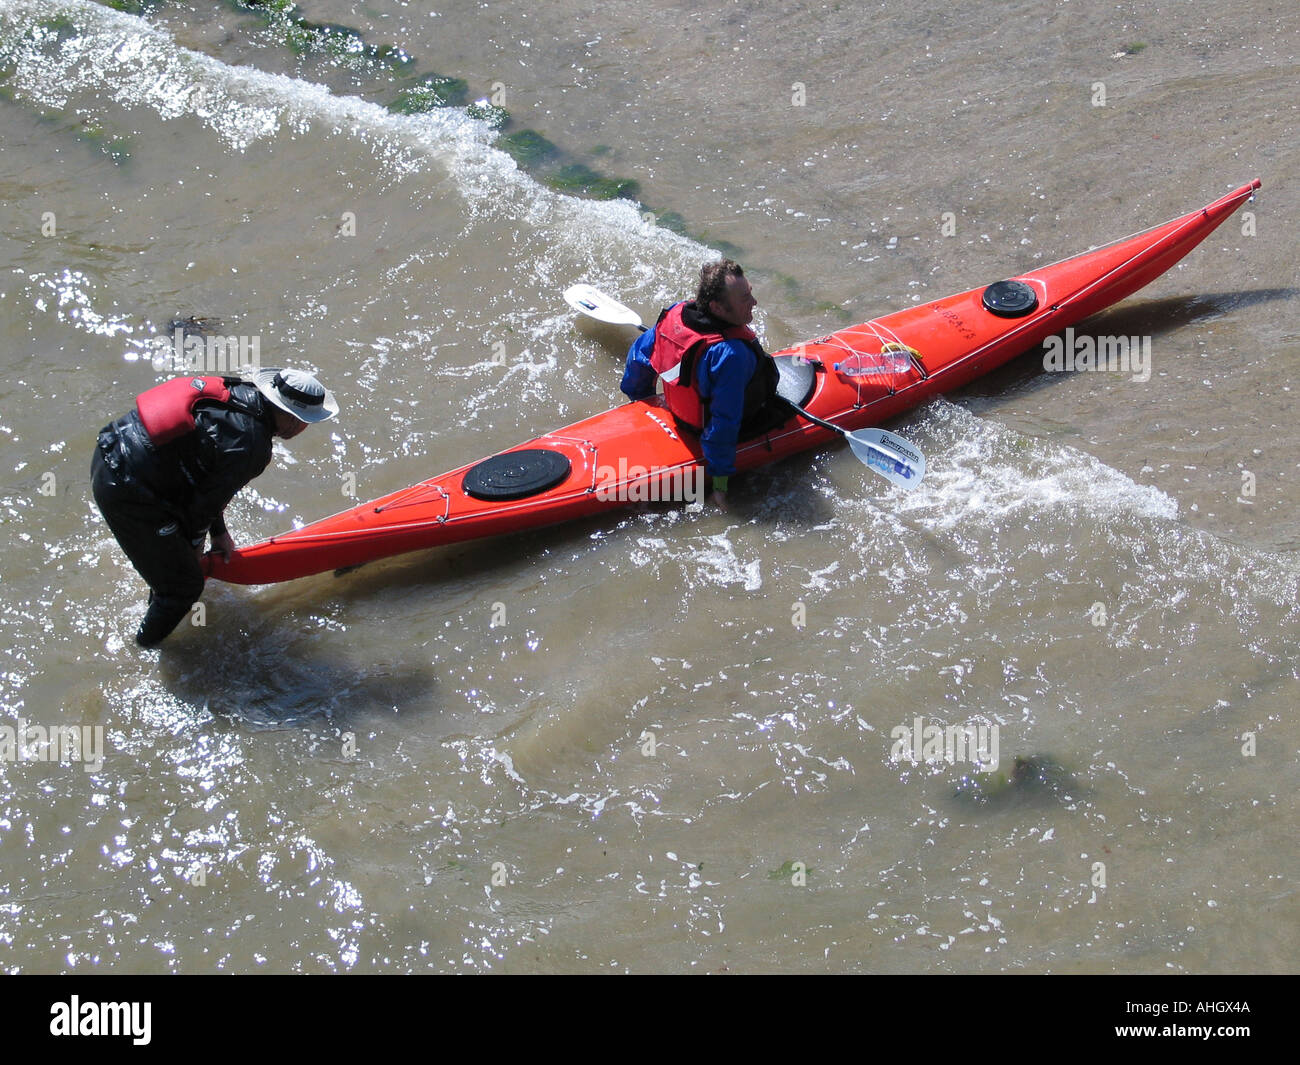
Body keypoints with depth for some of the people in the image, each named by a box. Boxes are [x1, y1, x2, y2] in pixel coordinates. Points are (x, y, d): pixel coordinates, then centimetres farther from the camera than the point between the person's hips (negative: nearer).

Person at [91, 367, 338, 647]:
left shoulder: (238, 392, 6)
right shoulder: (251, 444, -20)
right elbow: (206, 504, -9)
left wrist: (219, 532, 26)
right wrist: (194, 548, 10)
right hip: (128, 494, -9)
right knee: (185, 586, 6)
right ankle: (148, 647, 27)